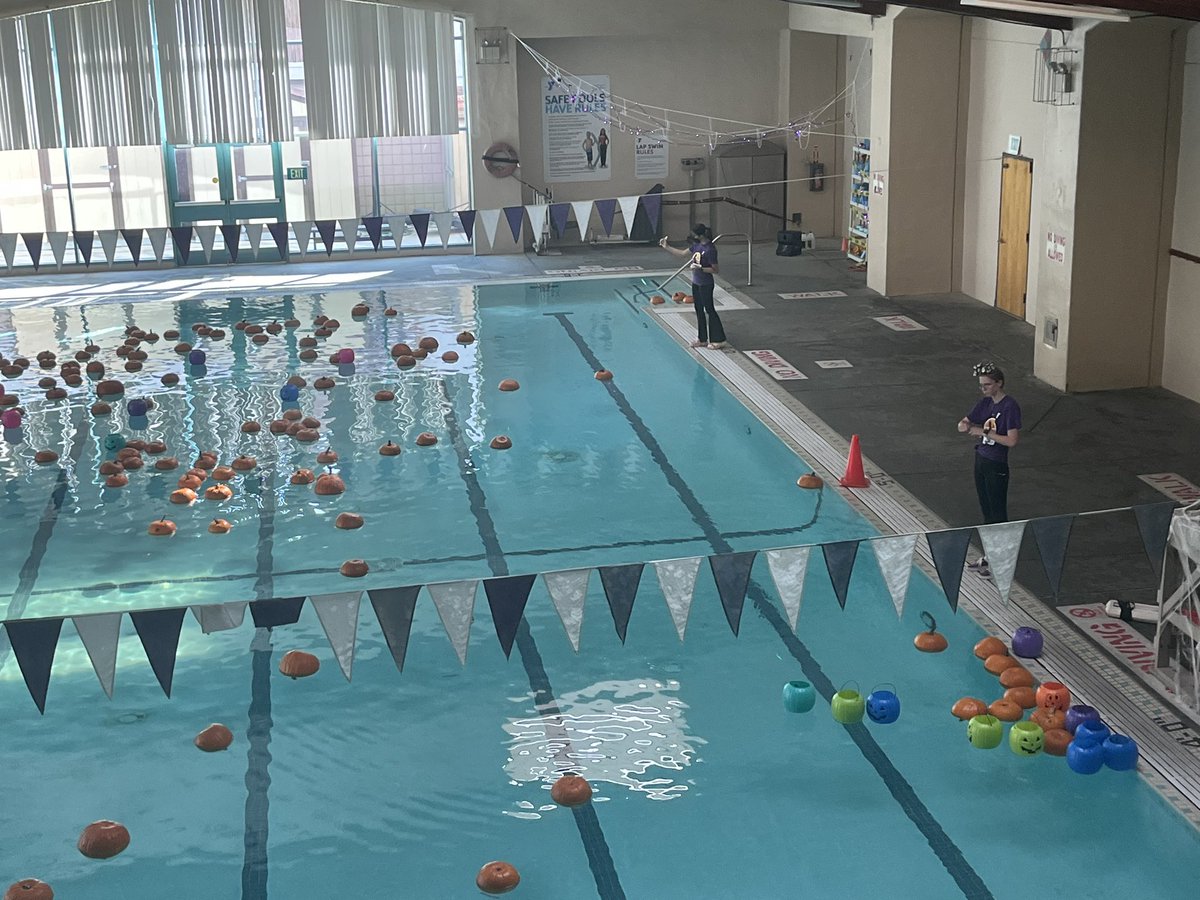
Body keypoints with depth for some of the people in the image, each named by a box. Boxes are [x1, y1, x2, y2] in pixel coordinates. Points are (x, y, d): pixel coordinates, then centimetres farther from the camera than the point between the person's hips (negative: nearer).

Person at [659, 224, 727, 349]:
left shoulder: (710, 249, -23)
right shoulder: (697, 245, 3)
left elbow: (716, 270, -19)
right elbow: (682, 253, 15)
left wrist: (700, 268, -25)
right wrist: (666, 247, 13)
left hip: (705, 285, -9)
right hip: (696, 282, 9)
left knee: (709, 310, -2)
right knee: (699, 310, 15)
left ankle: (718, 340, 6)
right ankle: (702, 339, 25)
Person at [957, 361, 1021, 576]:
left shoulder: (1010, 407, -17)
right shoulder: (986, 403, 6)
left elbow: (1012, 440, -23)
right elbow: (963, 424, 11)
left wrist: (985, 432, -19)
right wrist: (968, 427, -12)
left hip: (997, 466, -8)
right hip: (981, 460, 8)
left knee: (998, 514, 1)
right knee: (987, 511, 17)